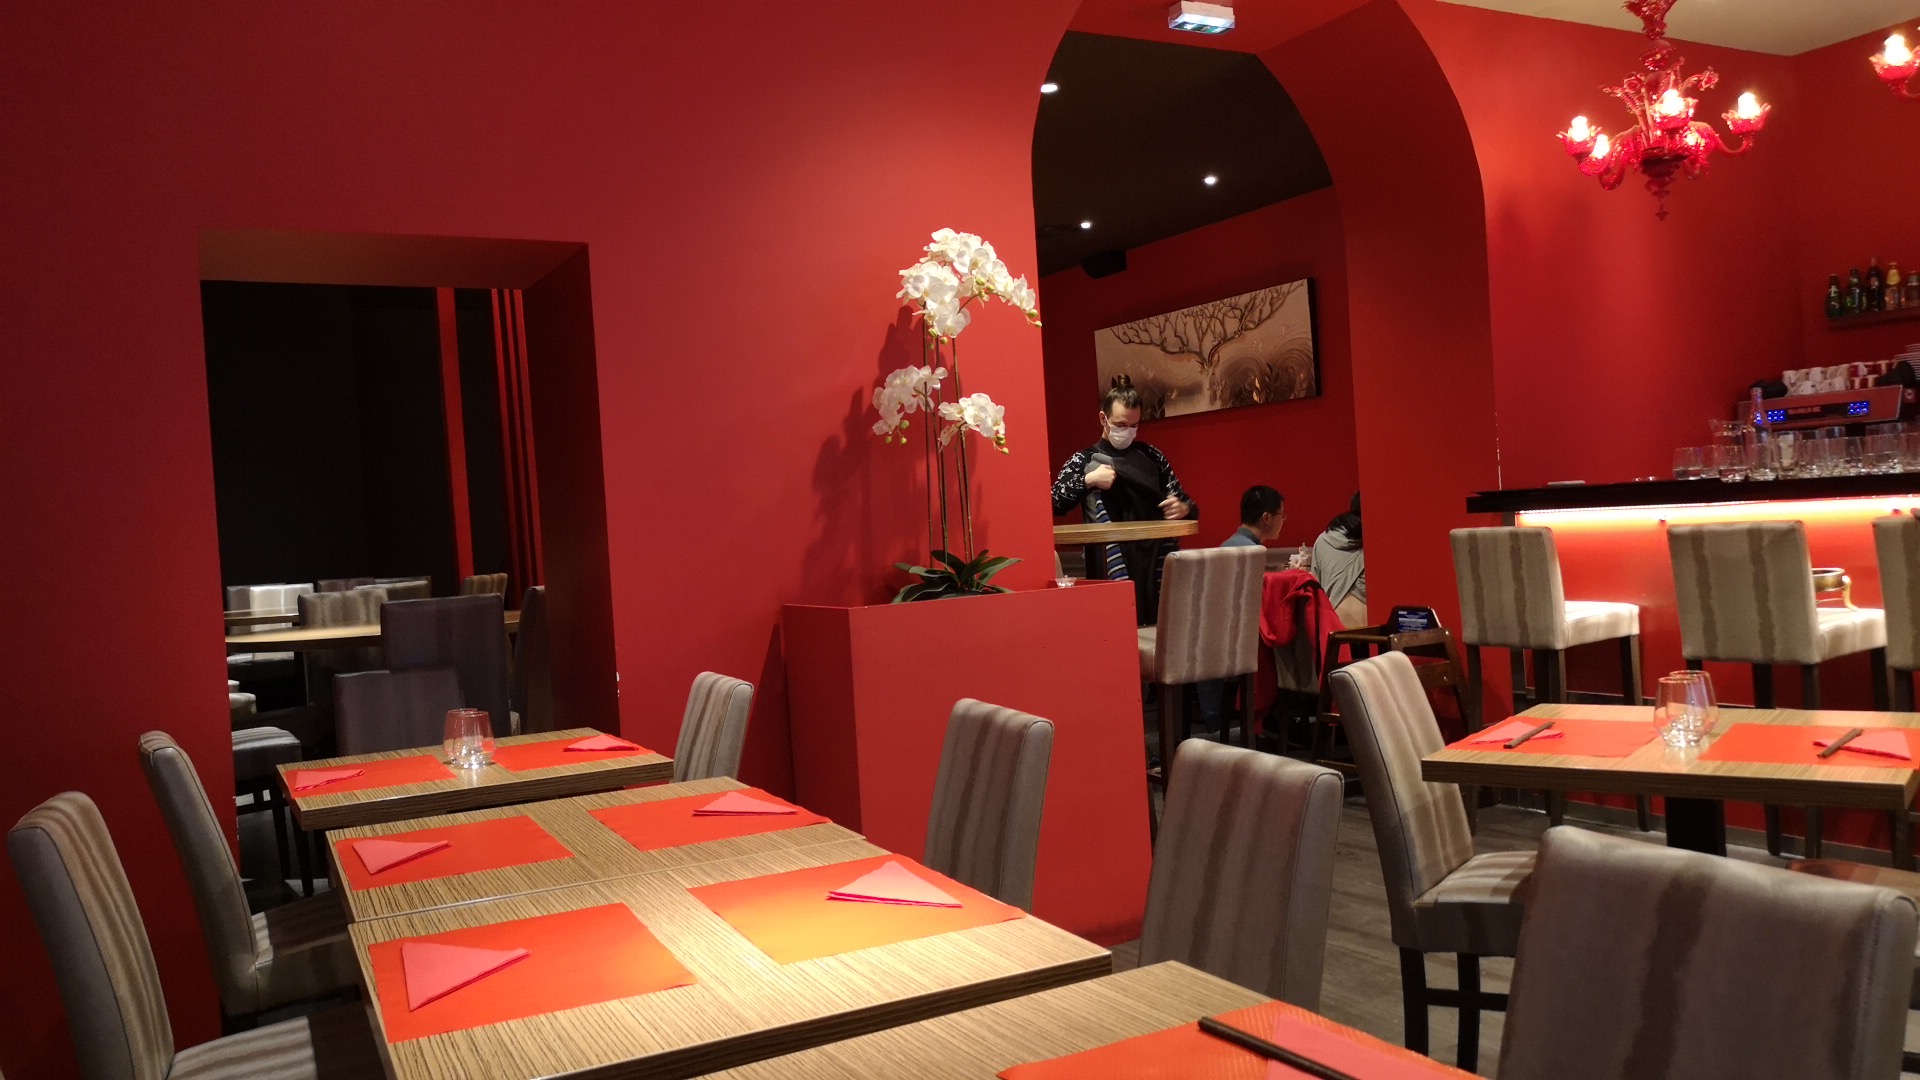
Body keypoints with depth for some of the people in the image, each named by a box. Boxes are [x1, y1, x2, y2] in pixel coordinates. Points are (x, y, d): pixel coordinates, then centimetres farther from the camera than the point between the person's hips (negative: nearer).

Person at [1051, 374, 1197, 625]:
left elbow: (1186, 504, 16)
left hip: (1158, 564, 3)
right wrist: (1088, 480, -13)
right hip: (1114, 570, -2)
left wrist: (1184, 508, -6)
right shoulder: (1084, 461, 6)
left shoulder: (1151, 457, 13)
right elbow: (1052, 504, -5)